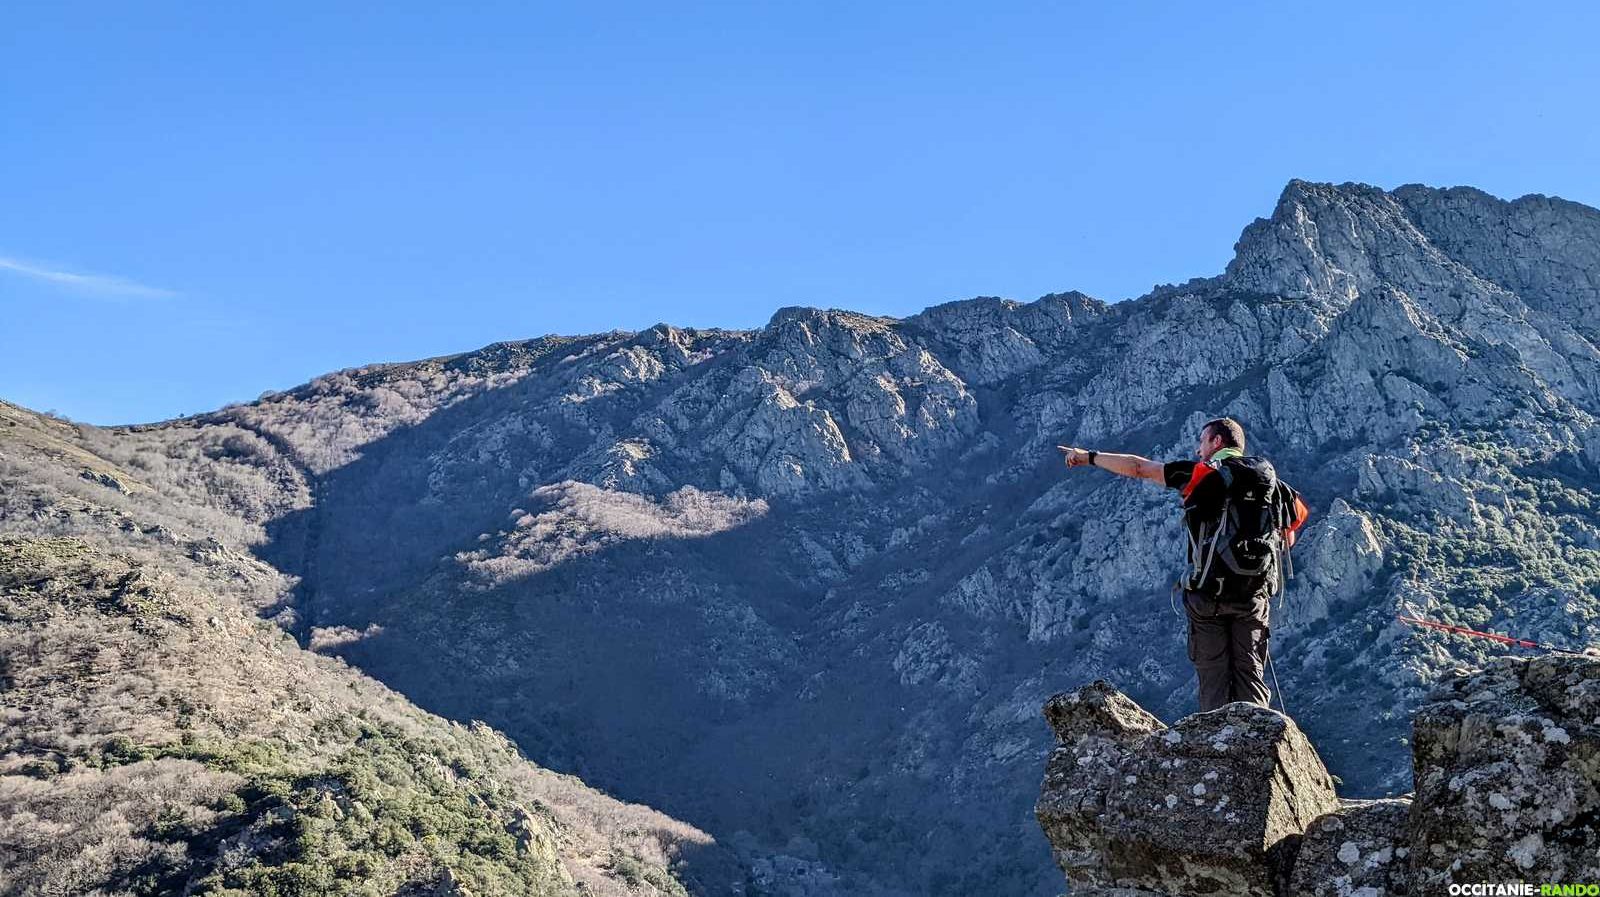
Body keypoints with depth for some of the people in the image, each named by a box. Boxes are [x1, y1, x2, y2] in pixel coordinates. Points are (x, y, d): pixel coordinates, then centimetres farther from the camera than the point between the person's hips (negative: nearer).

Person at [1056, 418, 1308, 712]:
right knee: (1251, 673, 6)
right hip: (1255, 595, 4)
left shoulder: (1204, 473, -3)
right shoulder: (1272, 481, 12)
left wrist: (1089, 456, 8)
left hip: (1209, 592, -4)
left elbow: (1138, 467, -1)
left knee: (1213, 673, 1)